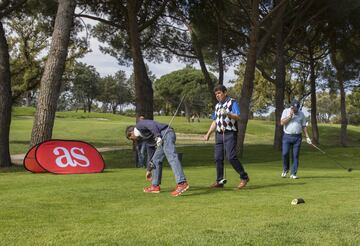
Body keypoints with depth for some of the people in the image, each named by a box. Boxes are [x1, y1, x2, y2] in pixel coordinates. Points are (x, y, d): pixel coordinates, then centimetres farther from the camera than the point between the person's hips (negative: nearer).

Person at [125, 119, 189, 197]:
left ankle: (182, 183, -33)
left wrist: (158, 137, -20)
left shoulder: (139, 125, 8)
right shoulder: (144, 137, 30)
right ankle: (155, 186, 19)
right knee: (156, 160, 14)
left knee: (171, 158, -21)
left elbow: (152, 124, -12)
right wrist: (149, 170, 38)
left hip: (166, 134, -10)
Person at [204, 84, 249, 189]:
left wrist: (228, 114, -30)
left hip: (230, 133, -7)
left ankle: (244, 177, -2)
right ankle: (219, 181, 10)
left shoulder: (232, 103, -2)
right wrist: (208, 134, 19)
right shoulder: (217, 106, 20)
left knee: (231, 157, -15)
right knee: (218, 158, 3)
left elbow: (238, 117, -14)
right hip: (219, 134, 7)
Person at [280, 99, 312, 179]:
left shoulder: (301, 114, 6)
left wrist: (307, 137, 2)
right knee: (285, 154, -8)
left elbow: (304, 126, 10)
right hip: (287, 136, -1)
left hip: (297, 137, 1)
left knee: (295, 155, -2)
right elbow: (282, 122, -8)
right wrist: (290, 116, -15)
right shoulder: (286, 111, 3)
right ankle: (285, 169, 17)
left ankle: (293, 173, 3)